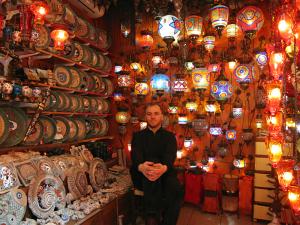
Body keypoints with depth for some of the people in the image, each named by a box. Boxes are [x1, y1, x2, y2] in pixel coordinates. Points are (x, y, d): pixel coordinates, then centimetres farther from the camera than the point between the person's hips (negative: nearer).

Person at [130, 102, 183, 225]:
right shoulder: (138, 136, 10)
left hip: (164, 174, 1)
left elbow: (170, 156, -11)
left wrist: (164, 168, -37)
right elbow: (136, 155, -10)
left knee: (176, 189, -33)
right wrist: (141, 167, -36)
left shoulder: (169, 136, 10)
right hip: (142, 176, -1)